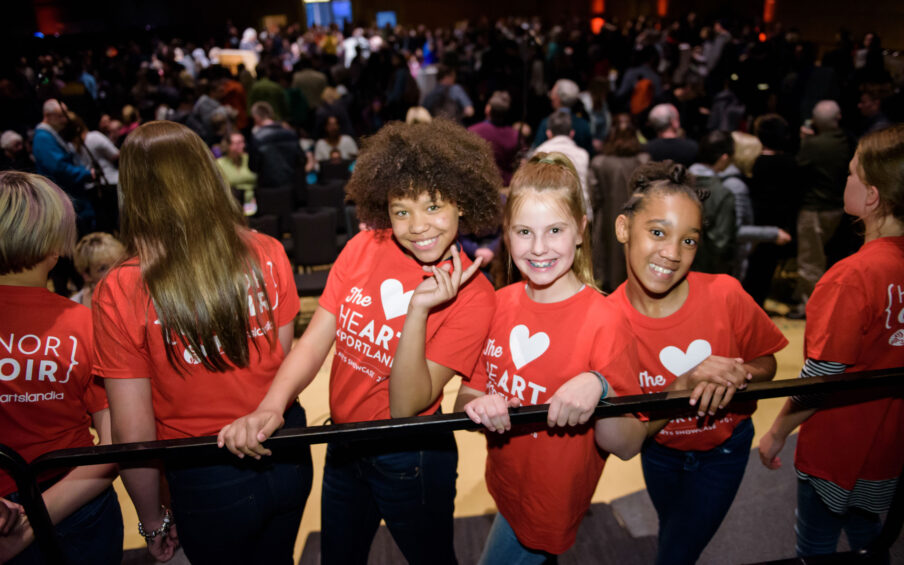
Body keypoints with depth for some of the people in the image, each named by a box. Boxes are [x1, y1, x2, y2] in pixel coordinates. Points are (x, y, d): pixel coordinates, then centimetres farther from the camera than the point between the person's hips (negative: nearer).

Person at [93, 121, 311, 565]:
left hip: (208, 482, -2)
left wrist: (153, 522, 1)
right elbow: (285, 359, -2)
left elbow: (133, 432, -14)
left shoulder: (119, 293, -20)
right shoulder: (266, 253, -12)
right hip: (288, 459, 3)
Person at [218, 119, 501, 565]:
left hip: (409, 460, -4)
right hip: (343, 446, 4)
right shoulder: (365, 247, -10)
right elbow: (315, 340, -10)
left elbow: (407, 406, -23)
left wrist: (419, 310, -36)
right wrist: (270, 407, -27)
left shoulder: (472, 296, -21)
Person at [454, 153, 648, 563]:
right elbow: (466, 396, -2)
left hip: (549, 508, -5)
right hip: (504, 484, 5)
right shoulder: (499, 305, -7)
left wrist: (598, 390, -38)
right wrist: (478, 406, -24)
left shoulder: (603, 321, -22)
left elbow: (628, 446, -20)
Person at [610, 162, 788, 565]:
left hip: (723, 450, -1)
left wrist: (737, 376, -30)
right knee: (671, 530, 30)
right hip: (660, 450, 2)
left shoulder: (725, 296, -27)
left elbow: (765, 363, -8)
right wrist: (684, 386, -38)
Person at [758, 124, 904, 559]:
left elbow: (821, 377, -24)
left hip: (836, 452, -6)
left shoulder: (853, 276, -28)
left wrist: (777, 433, -10)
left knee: (816, 548, 15)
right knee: (867, 540, 27)